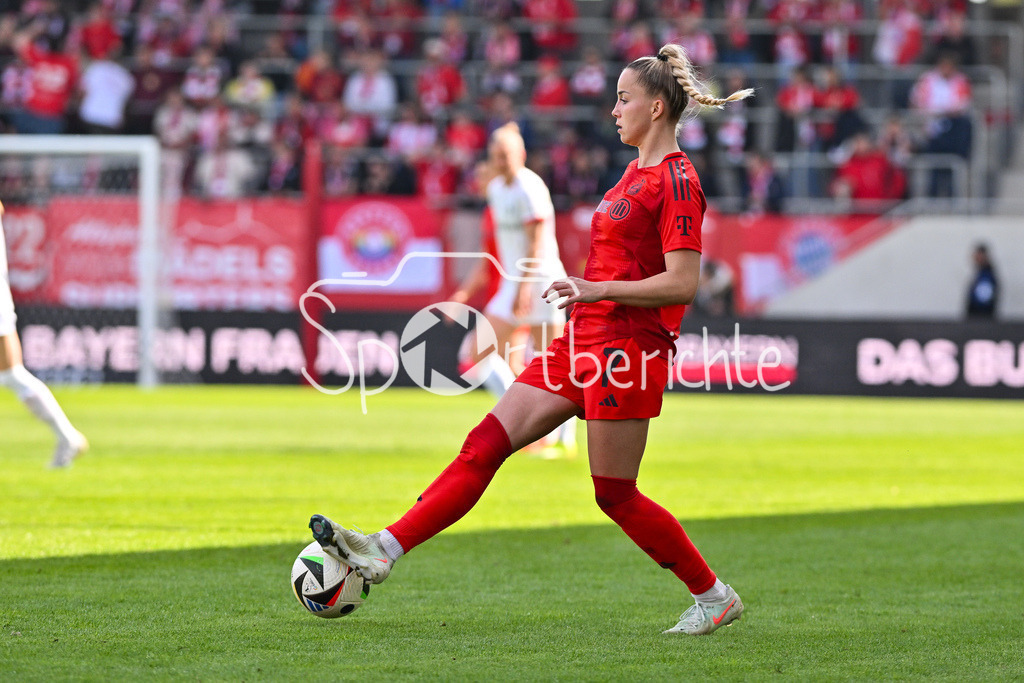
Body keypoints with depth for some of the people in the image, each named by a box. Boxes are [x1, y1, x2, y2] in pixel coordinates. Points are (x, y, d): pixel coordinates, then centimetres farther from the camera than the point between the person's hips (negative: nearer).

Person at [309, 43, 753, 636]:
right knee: (486, 445, 0)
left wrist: (597, 290, -22)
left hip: (628, 347, -9)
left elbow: (683, 283, -19)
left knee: (616, 495, -2)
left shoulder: (677, 180, -12)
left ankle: (716, 596, 12)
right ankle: (385, 549, -6)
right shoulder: (639, 172, 17)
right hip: (584, 343, 9)